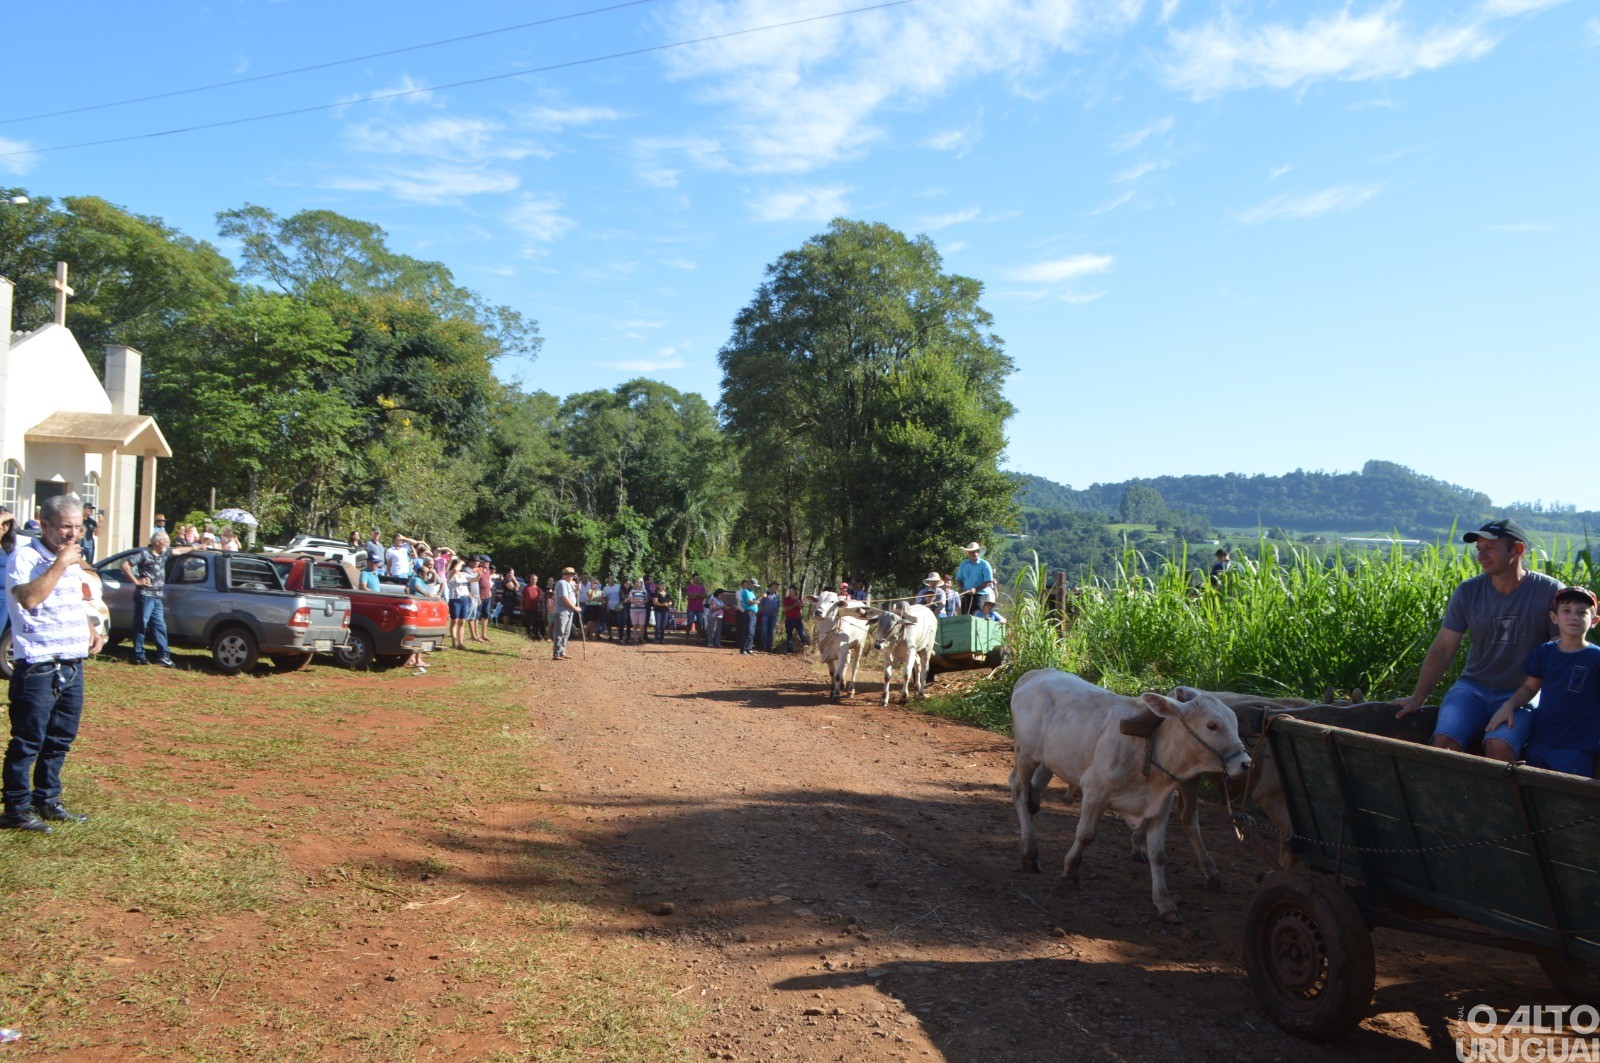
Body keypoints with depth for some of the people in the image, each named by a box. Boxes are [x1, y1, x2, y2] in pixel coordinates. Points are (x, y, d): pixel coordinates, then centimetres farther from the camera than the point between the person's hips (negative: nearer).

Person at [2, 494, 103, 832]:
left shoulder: (73, 560, 14)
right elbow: (29, 598, -28)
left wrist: (90, 630, 10)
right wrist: (60, 564, -24)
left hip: (73, 665, 8)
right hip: (38, 666, -8)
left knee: (60, 739, 14)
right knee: (28, 740, -1)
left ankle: (47, 800, 25)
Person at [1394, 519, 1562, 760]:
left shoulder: (1550, 592, -7)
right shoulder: (1467, 593, 2)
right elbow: (1443, 649, 2)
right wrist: (1416, 699, -2)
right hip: (1473, 687, 3)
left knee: (1499, 745, -30)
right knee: (1444, 740, -23)